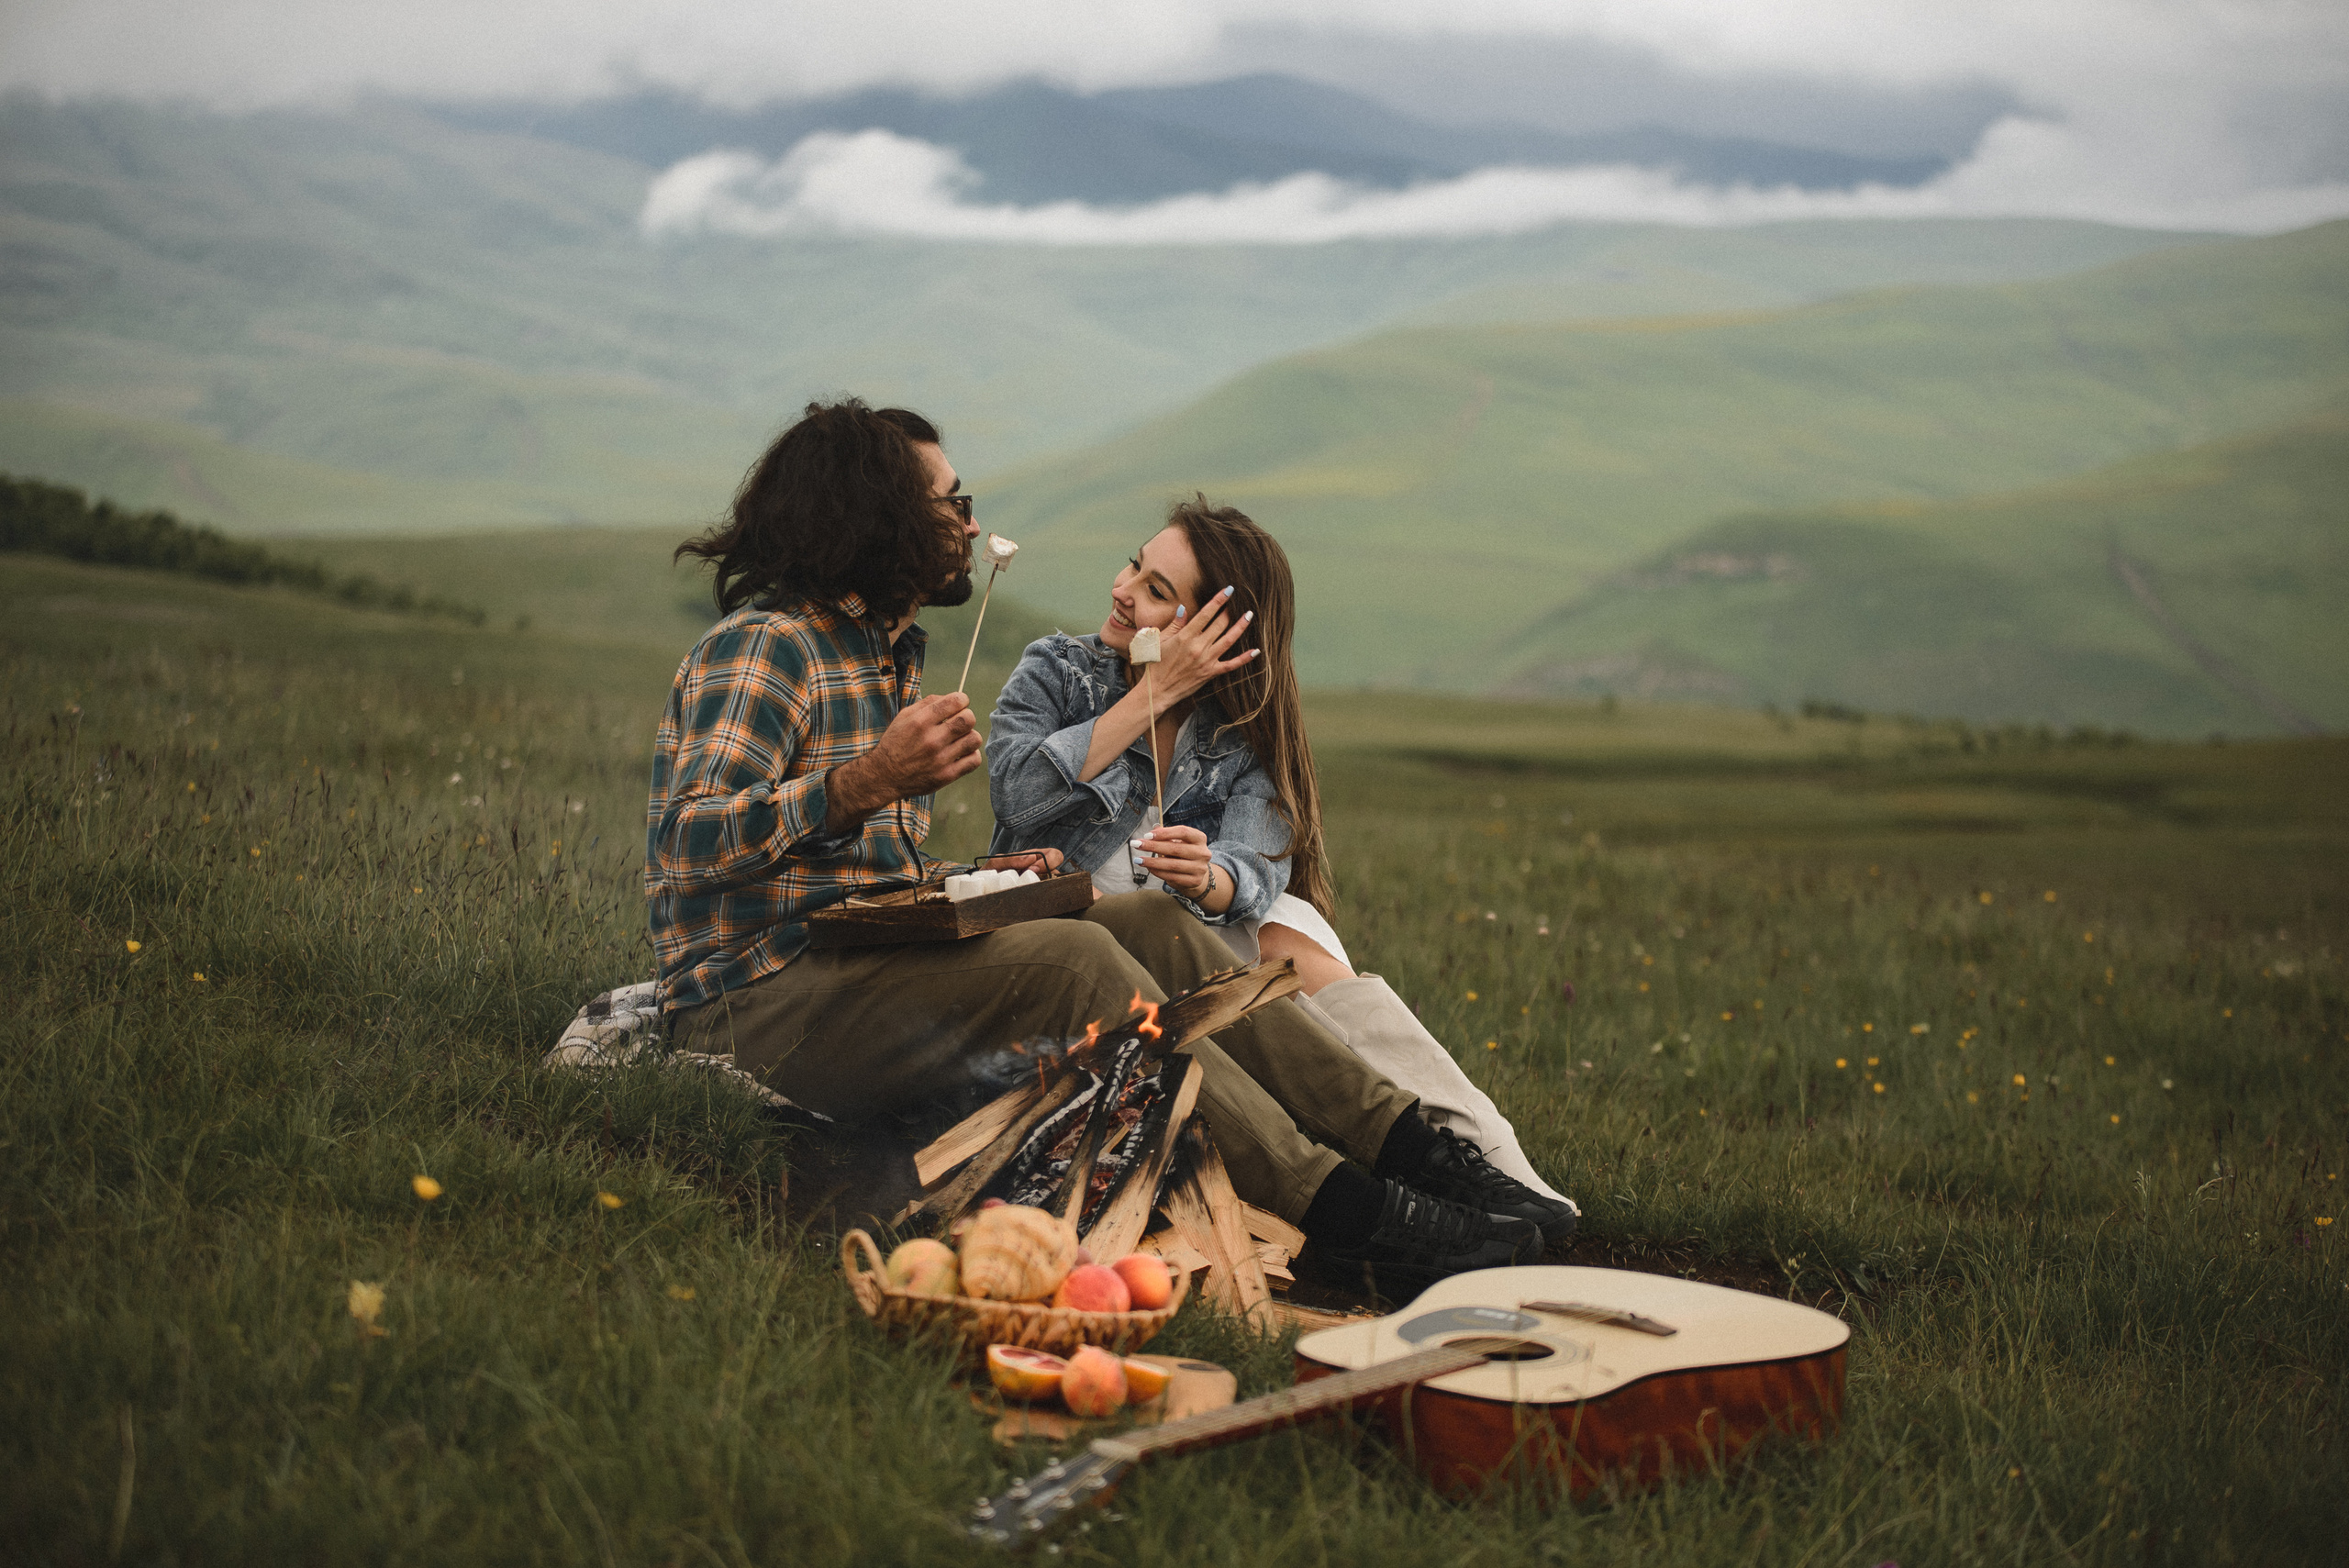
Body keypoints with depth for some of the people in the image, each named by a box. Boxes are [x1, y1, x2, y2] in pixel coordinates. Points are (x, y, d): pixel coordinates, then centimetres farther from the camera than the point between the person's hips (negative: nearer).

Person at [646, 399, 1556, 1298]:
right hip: (755, 1009, -9)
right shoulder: (761, 648, -11)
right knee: (1072, 961, -28)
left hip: (862, 966, 9)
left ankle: (1406, 1144, -10)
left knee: (1154, 925, -4)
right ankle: (1340, 1213, -31)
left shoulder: (888, 653, 21)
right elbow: (691, 845, -25)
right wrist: (866, 783, -35)